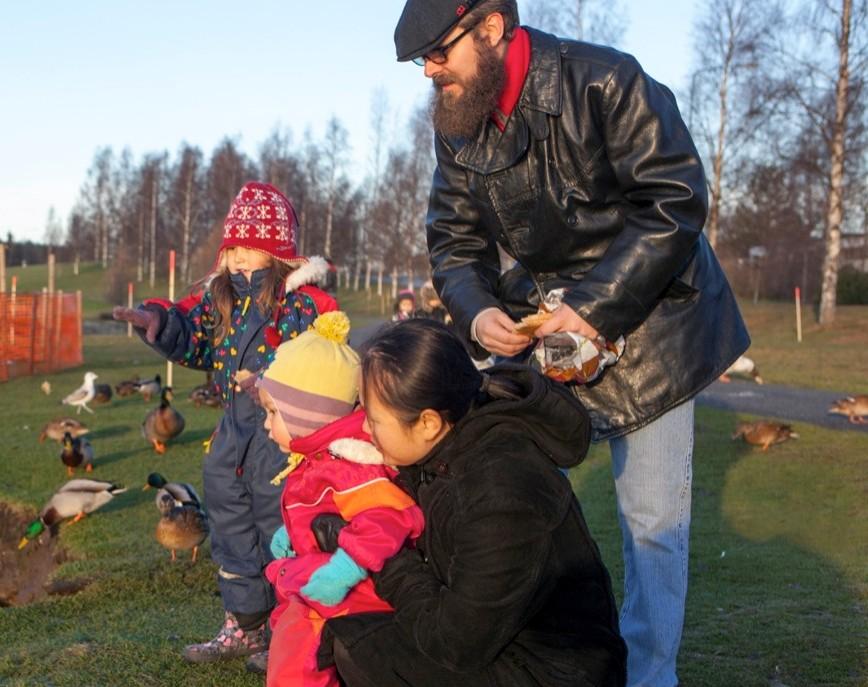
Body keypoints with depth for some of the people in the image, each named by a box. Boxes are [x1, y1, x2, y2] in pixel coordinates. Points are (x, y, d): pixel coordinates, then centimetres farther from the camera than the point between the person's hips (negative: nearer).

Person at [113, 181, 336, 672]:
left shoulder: (303, 301, -14)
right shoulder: (221, 295, 8)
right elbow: (191, 333, 11)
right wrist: (159, 322, -10)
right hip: (234, 431, 8)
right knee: (232, 533, 17)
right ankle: (243, 626, 33)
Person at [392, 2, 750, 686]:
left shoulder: (605, 84, -20)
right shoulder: (457, 125, 1)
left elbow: (676, 202, -22)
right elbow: (453, 240, 5)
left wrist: (596, 308, -26)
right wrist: (477, 311, -16)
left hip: (641, 329, -5)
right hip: (535, 330, 5)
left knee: (652, 520, 1)